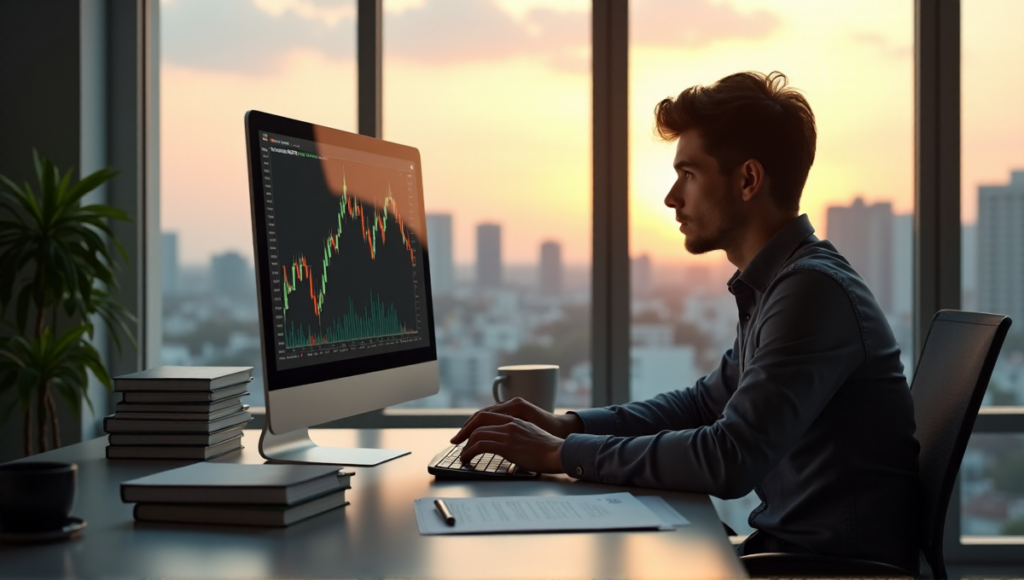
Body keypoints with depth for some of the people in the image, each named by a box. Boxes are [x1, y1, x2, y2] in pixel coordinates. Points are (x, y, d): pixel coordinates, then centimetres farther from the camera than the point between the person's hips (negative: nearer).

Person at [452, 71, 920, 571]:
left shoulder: (813, 288, -20)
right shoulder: (774, 285, 12)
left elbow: (729, 460, -27)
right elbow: (707, 402, 23)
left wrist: (562, 454, -18)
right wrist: (567, 425, 9)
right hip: (792, 544, 8)